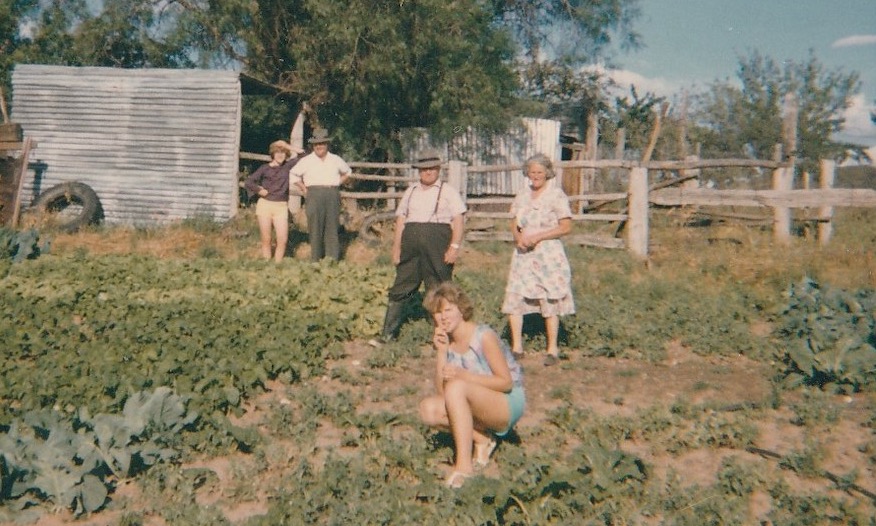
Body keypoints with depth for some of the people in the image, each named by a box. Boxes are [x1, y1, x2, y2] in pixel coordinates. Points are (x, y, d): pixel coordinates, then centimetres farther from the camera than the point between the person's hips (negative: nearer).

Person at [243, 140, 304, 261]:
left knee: (283, 240, -9)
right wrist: (259, 191, -1)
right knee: (266, 239, 1)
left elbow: (302, 154, 5)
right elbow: (248, 182, 0)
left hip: (281, 207, 1)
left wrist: (288, 146, 3)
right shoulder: (265, 168, 4)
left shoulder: (287, 166, 9)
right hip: (265, 205, -1)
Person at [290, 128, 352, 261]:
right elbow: (294, 175, 12)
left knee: (332, 226, -1)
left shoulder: (336, 160, 14)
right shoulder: (306, 161, 7)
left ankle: (332, 259, 3)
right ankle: (315, 259, 1)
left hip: (332, 196, 2)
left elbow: (347, 172, 28)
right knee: (315, 227, -4)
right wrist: (304, 190, 6)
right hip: (314, 195, -2)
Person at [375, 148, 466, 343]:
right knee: (400, 288, 2)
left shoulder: (448, 191, 8)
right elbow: (400, 220, 16)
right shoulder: (411, 191, 20)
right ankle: (388, 333, 8)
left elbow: (458, 221, 0)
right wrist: (396, 246, 8)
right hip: (411, 247, 4)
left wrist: (454, 247, -11)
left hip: (437, 247, -3)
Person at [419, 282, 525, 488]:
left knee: (456, 387, -32)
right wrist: (441, 352, -15)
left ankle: (464, 463, -28)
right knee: (428, 409, -16)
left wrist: (463, 375, -27)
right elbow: (441, 390, -4)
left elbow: (506, 382, -17)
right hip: (478, 407, 7)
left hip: (508, 405, -7)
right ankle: (481, 439, -3)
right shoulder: (446, 341, 2)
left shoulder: (484, 336, -16)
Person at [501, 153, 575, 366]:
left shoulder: (557, 195, -4)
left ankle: (552, 349, 10)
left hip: (548, 253, -5)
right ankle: (517, 347, 10)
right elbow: (515, 223, 18)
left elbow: (566, 227, -9)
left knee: (549, 301, 0)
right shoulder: (523, 194, 13)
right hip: (523, 253, 5)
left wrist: (538, 237, -15)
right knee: (514, 298, 0)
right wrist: (518, 237, -4)